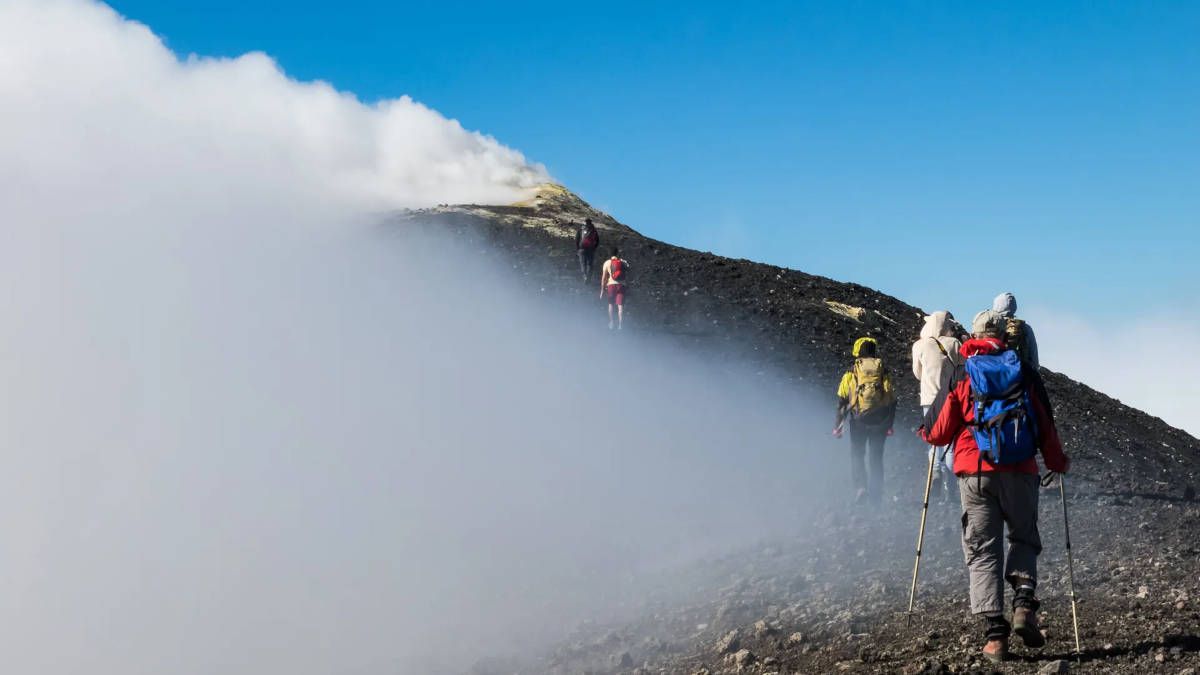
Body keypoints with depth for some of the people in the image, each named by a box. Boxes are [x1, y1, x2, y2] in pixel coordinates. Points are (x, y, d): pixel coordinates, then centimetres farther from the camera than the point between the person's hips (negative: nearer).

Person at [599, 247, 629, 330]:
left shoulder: (607, 263, 5)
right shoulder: (623, 262, 8)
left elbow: (604, 277, 3)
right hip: (621, 285, 0)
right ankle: (620, 325, -11)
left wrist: (602, 290, 7)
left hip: (611, 285, 0)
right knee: (620, 305, -3)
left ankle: (611, 324, 9)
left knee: (611, 304, 17)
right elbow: (627, 276, 7)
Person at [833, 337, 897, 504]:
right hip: (880, 420, 2)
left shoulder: (850, 374, 3)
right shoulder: (883, 373, 7)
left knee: (857, 454, 10)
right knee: (876, 456, 11)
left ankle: (860, 486, -10)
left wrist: (837, 426, 7)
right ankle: (876, 495, 12)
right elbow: (892, 400, 9)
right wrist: (890, 425, 17)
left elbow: (842, 401, 2)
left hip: (858, 419, -1)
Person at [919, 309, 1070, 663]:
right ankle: (1024, 604, -4)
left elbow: (939, 432, 5)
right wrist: (1058, 462, 25)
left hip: (975, 474, -1)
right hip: (1020, 472, 1)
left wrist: (924, 433, 29)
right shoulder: (1022, 372, 6)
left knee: (982, 551, 3)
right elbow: (1045, 425, 8)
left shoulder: (962, 376, 3)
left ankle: (994, 632, -5)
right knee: (1023, 539, 19)